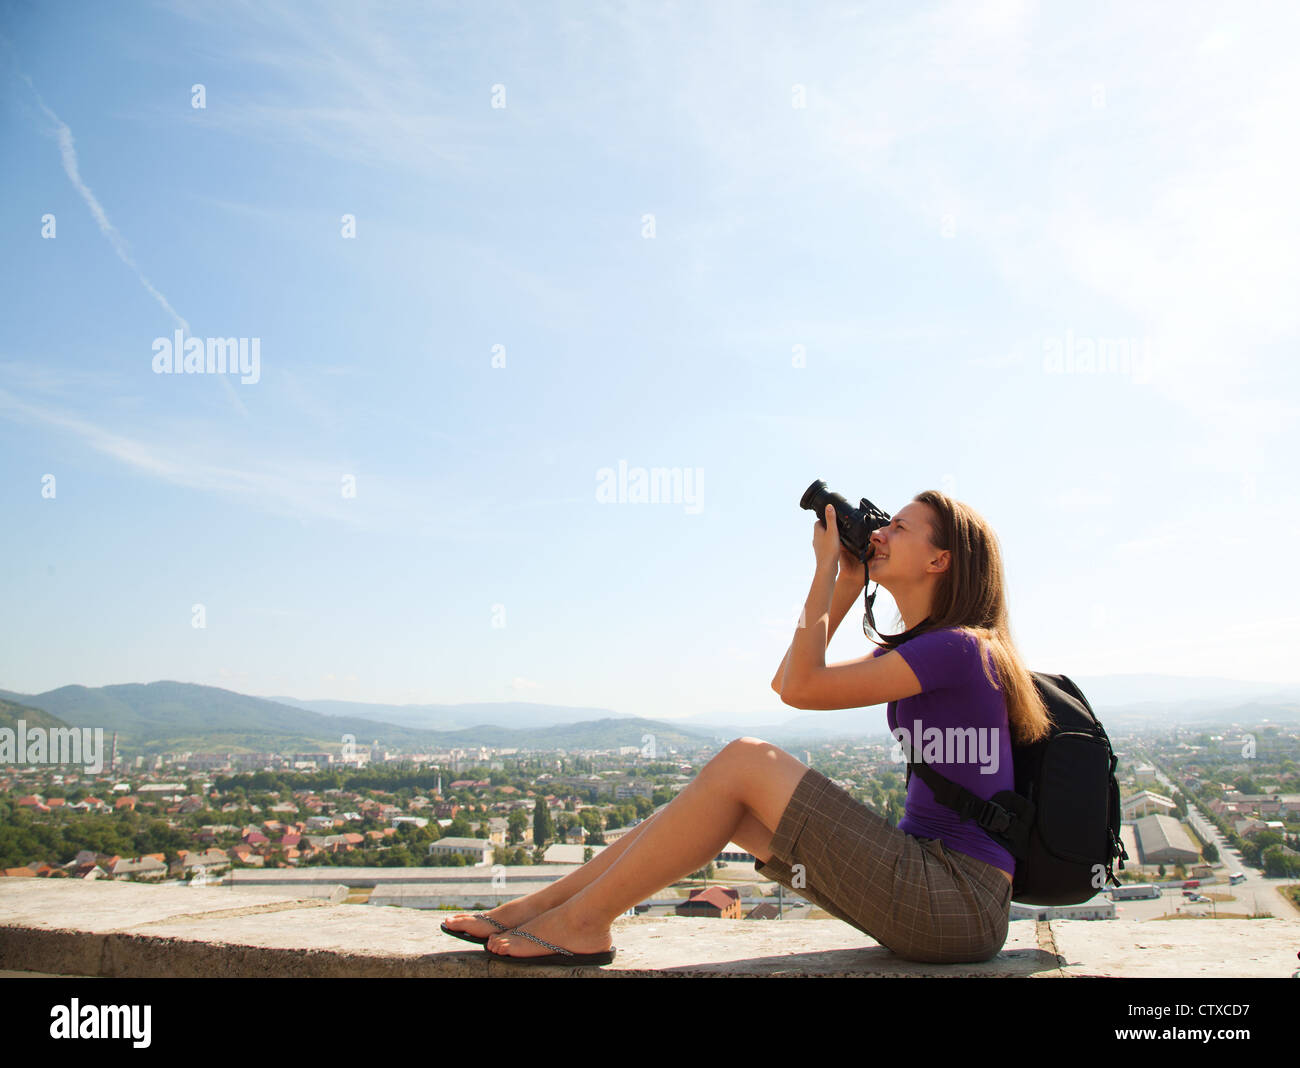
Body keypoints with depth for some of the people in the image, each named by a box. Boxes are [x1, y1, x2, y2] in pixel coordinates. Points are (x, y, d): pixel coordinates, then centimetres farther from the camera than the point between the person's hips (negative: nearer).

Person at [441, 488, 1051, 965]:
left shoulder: (958, 646, -13)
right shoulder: (914, 649, 17)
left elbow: (801, 687, -15)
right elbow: (789, 681, 21)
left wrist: (825, 569, -5)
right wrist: (849, 579, 16)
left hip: (959, 904, -9)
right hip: (929, 890, 9)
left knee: (743, 763, -17)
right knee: (726, 797, 1)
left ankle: (583, 921, -8)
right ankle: (541, 904, 3)